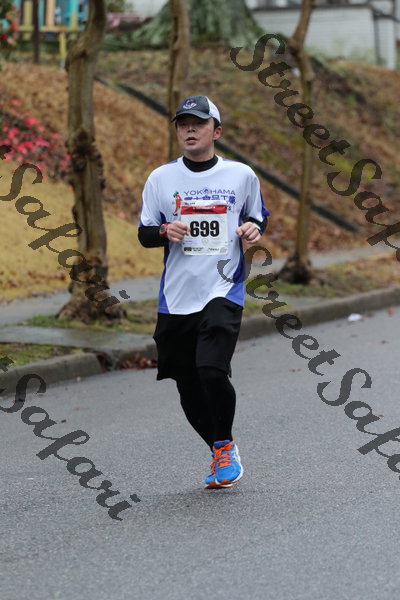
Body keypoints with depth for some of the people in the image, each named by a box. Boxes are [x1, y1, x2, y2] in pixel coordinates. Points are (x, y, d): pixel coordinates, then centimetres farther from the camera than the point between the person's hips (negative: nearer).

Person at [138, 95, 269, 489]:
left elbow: (258, 217, 18)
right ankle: (220, 454, 29)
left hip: (223, 293, -3)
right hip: (176, 298, 3)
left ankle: (225, 445, 3)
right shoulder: (160, 179, 6)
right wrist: (165, 231, -11)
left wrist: (254, 229, -4)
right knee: (188, 388, 6)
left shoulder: (241, 175, 4)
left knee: (212, 370, -22)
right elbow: (144, 233, 10)